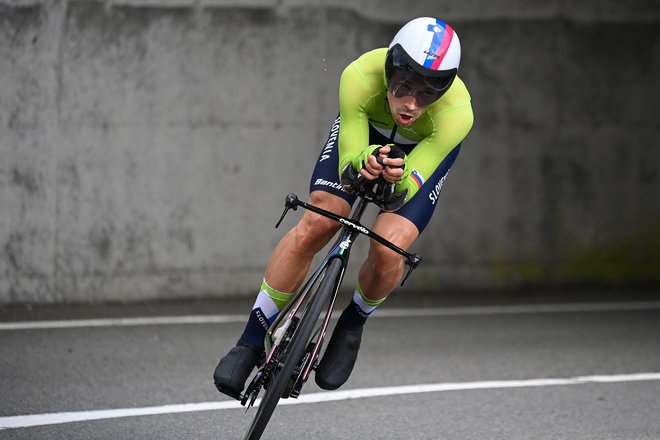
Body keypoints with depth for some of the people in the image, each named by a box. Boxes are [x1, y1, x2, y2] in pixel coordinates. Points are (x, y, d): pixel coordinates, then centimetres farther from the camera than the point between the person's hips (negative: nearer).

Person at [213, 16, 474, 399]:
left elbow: (402, 195, -40)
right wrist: (363, 162, -57)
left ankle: (353, 325, 11)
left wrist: (399, 178, -63)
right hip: (366, 130, 1)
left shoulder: (457, 113, -41)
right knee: (316, 226, -19)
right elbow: (347, 165, -35)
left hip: (427, 148, -1)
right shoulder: (361, 77, -39)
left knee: (389, 250, -22)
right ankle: (252, 340, -5)